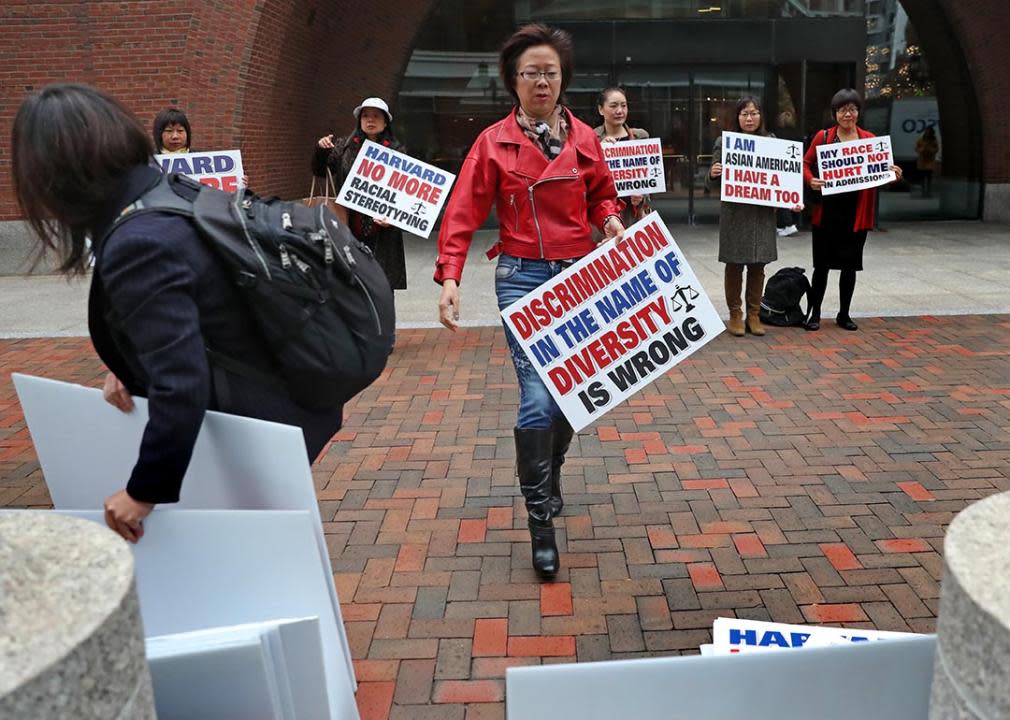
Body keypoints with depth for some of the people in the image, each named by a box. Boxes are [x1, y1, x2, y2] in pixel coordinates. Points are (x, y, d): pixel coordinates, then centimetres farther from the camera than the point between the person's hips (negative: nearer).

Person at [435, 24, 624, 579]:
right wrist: (450, 277, -16)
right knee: (538, 398, -12)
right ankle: (540, 520, 3)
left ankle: (549, 477, 39)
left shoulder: (583, 138, 7)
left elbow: (601, 194, 19)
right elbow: (463, 213, -6)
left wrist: (610, 218, -4)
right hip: (522, 276, -3)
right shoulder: (494, 142, -1)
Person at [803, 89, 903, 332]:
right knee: (822, 263, 2)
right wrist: (810, 180, -16)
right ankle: (815, 313, 14)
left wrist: (894, 175, -10)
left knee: (850, 265, 9)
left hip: (856, 211, 2)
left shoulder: (869, 139, 7)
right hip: (827, 210, -2)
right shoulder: (823, 137, 1)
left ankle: (844, 314, 21)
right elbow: (806, 163, 3)